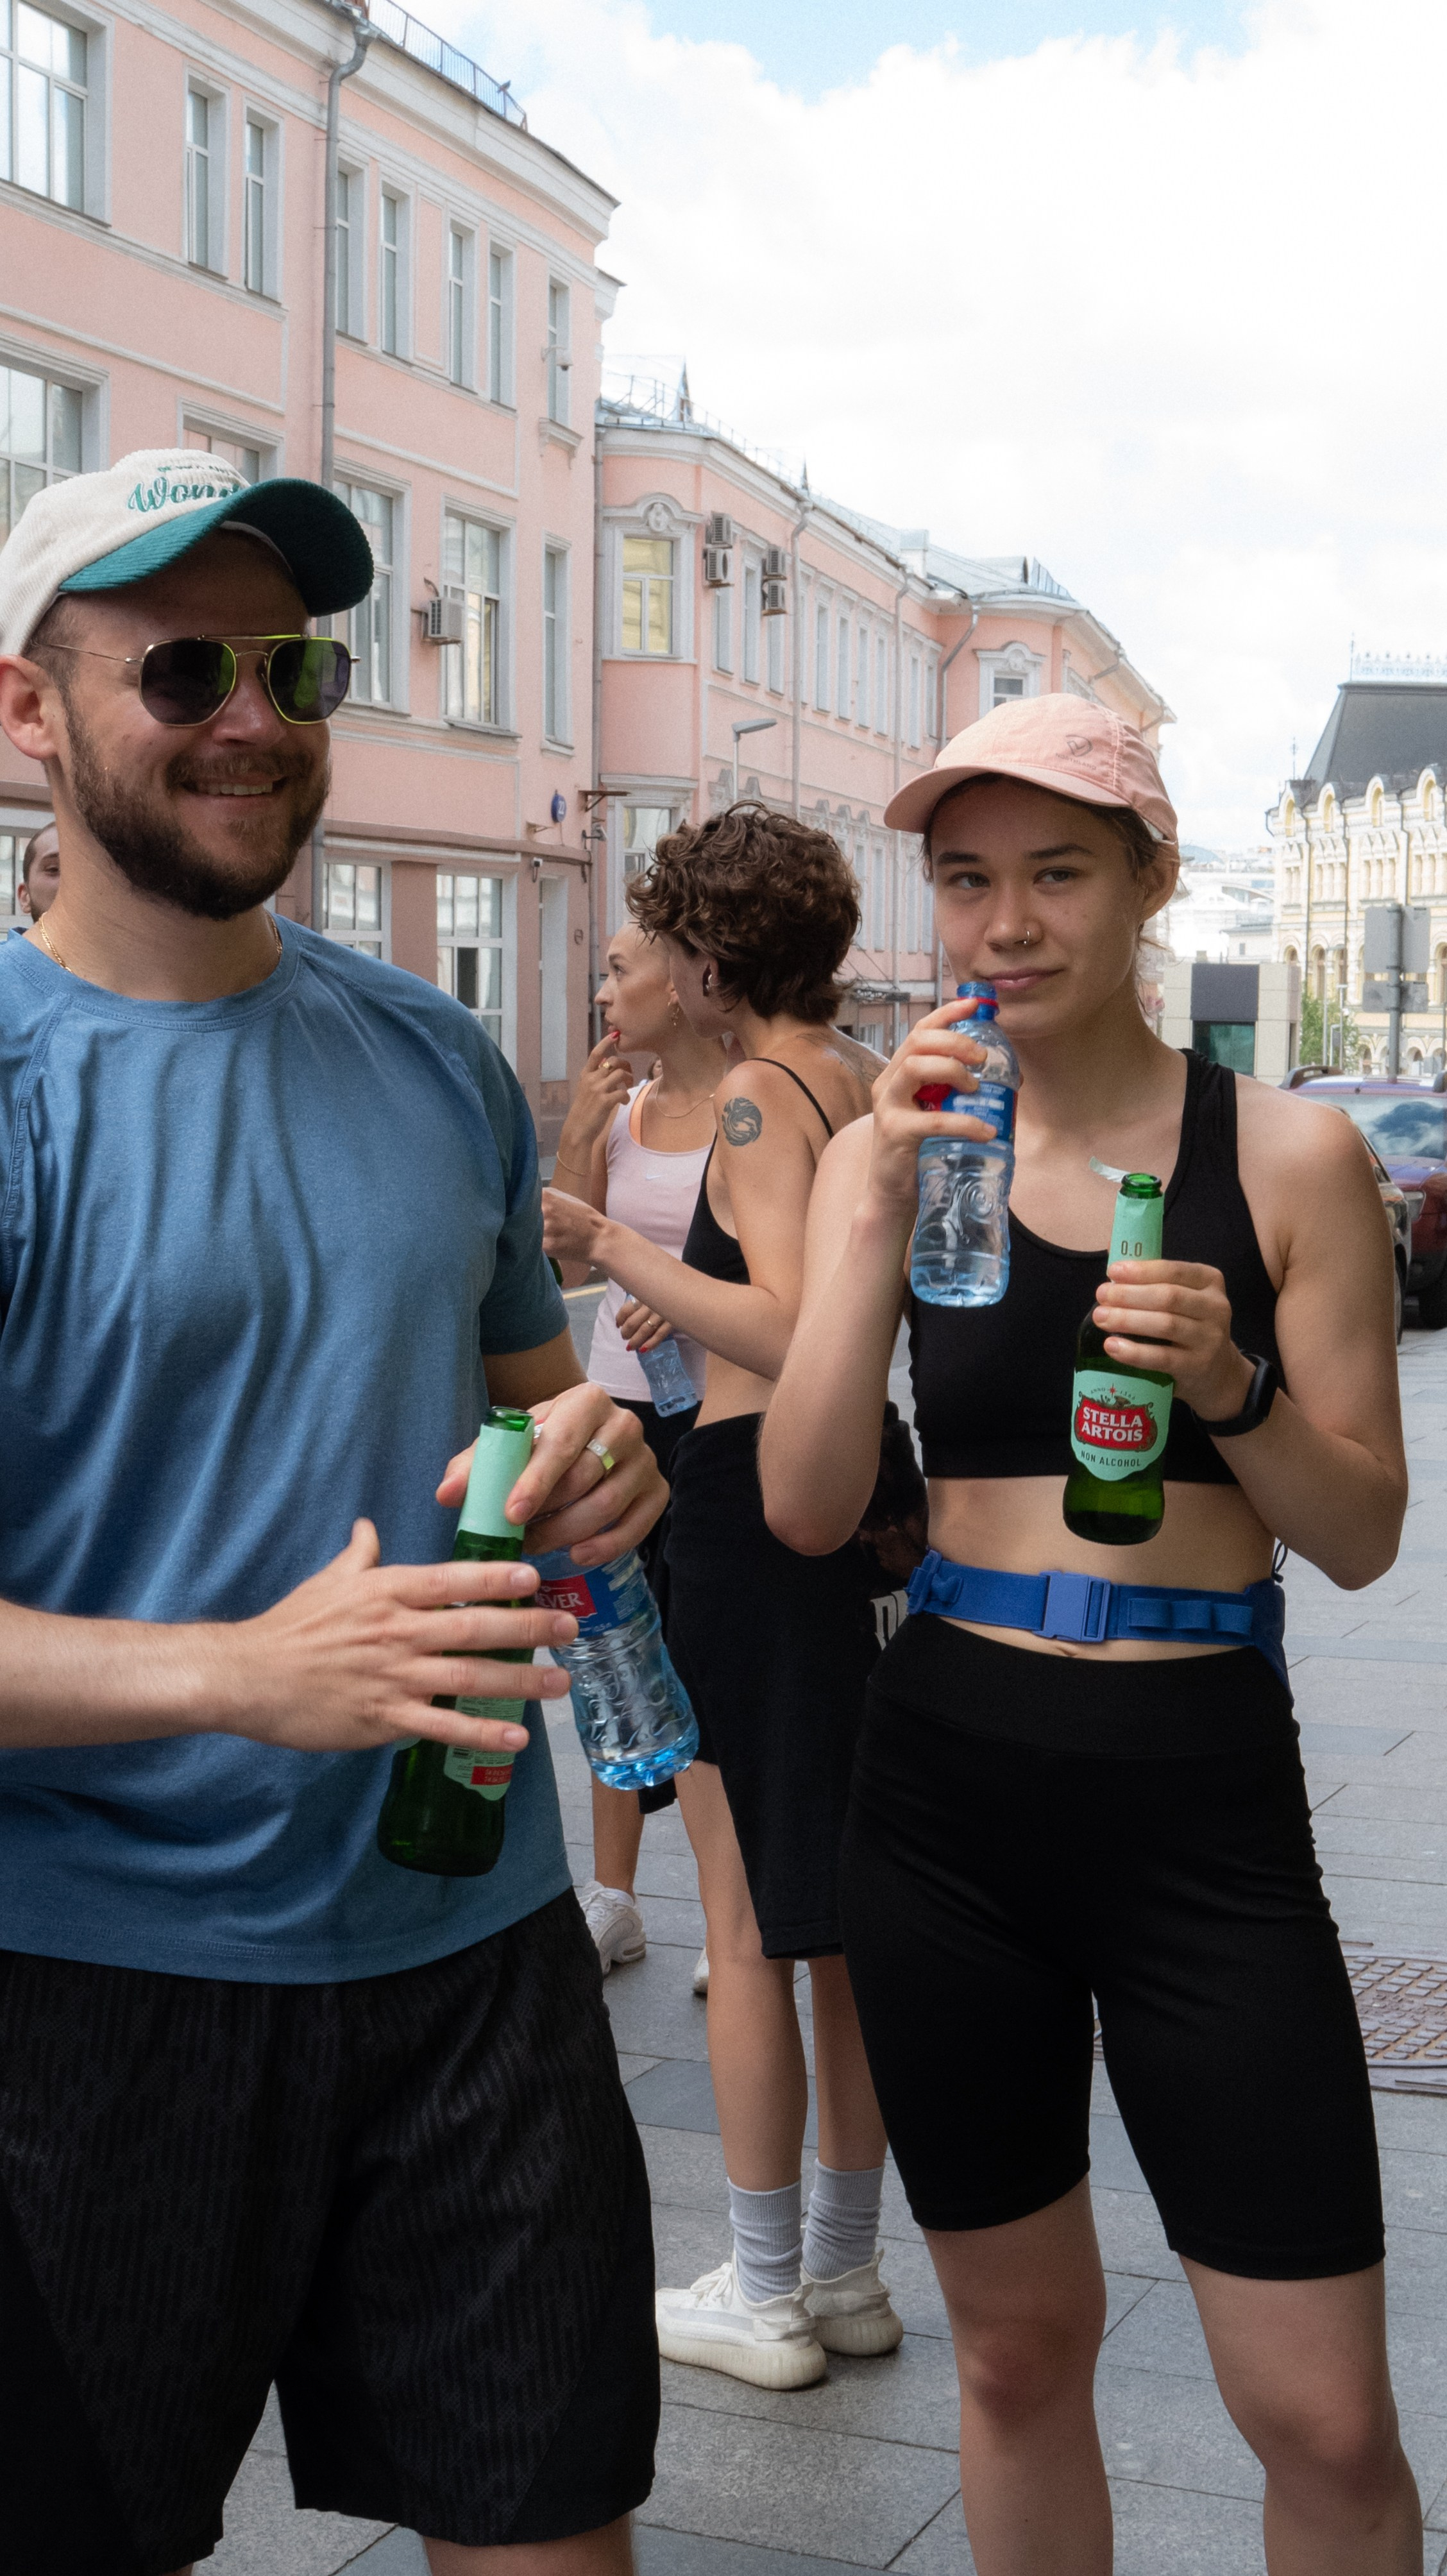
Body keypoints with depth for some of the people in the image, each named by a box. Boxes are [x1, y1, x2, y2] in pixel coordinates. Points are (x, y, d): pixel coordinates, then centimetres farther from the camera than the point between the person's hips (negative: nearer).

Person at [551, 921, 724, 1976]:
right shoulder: (620, 1106, 9)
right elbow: (576, 1265, 7)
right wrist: (579, 1135, -2)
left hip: (717, 1405, -6)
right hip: (621, 1402, 6)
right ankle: (613, 1897, 22)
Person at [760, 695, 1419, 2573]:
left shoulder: (1288, 1156, -2)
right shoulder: (889, 1154, 3)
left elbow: (1364, 1536, 0)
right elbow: (809, 1508, -7)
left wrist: (1227, 1381, -19)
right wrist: (887, 1208, -15)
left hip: (1204, 1802, -2)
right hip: (950, 1789, 2)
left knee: (1325, 2421, 1)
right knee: (1019, 2351, 16)